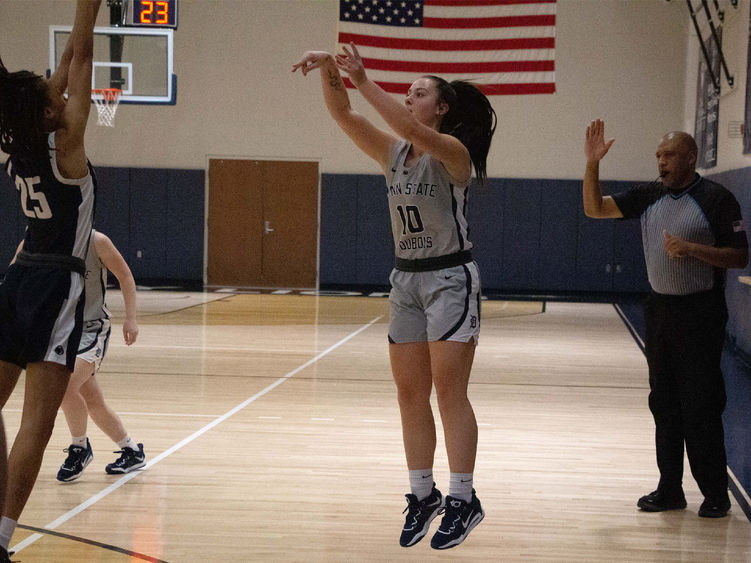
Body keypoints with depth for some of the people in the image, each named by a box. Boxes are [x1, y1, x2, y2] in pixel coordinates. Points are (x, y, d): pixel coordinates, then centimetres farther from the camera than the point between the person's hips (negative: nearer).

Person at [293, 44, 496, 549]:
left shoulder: (453, 153, -12)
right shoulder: (393, 154, 7)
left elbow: (413, 129, -32)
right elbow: (344, 116, -2)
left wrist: (362, 80, -32)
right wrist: (329, 70, -19)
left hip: (451, 280, -7)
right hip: (406, 281, 7)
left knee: (449, 393, -6)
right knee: (411, 395, 7)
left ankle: (463, 499, 2)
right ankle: (423, 495, 17)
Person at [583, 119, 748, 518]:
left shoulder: (716, 199, -9)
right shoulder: (649, 196, 7)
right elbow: (594, 208, 5)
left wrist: (691, 249, -21)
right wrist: (592, 163, -8)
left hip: (700, 313, -6)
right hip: (660, 308, 6)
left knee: (700, 407, -5)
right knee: (664, 404, 10)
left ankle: (715, 494, 6)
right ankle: (670, 489, 18)